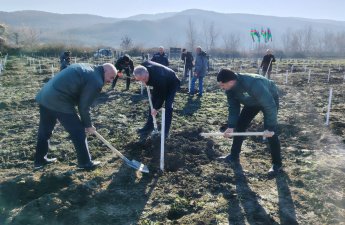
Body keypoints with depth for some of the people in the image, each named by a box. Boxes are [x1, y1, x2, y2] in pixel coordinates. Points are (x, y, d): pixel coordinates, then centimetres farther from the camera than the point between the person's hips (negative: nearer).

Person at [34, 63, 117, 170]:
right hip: (59, 102, -10)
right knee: (78, 132, 4)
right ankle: (85, 162, 16)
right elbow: (84, 106, -9)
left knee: (44, 130, 21)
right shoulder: (96, 81, -10)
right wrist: (88, 125, 5)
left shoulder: (85, 67, 18)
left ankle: (40, 160, 37)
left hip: (45, 96, 10)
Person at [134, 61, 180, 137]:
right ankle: (149, 126, 14)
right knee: (153, 103, 4)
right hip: (159, 85, 7)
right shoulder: (143, 67, -26)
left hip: (172, 84, -7)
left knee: (168, 106, -18)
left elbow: (162, 95, -31)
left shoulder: (158, 77, -45)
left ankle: (165, 130, -10)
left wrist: (156, 108, -22)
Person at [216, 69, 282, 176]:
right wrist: (231, 126, -20)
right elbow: (233, 107, -10)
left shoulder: (253, 84, -45)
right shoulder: (229, 89, -22)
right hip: (251, 102, 7)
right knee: (239, 126, 3)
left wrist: (270, 127, -34)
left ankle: (277, 164, 3)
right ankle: (234, 156, 17)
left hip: (270, 100, -7)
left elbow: (269, 105, -38)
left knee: (271, 132, -14)